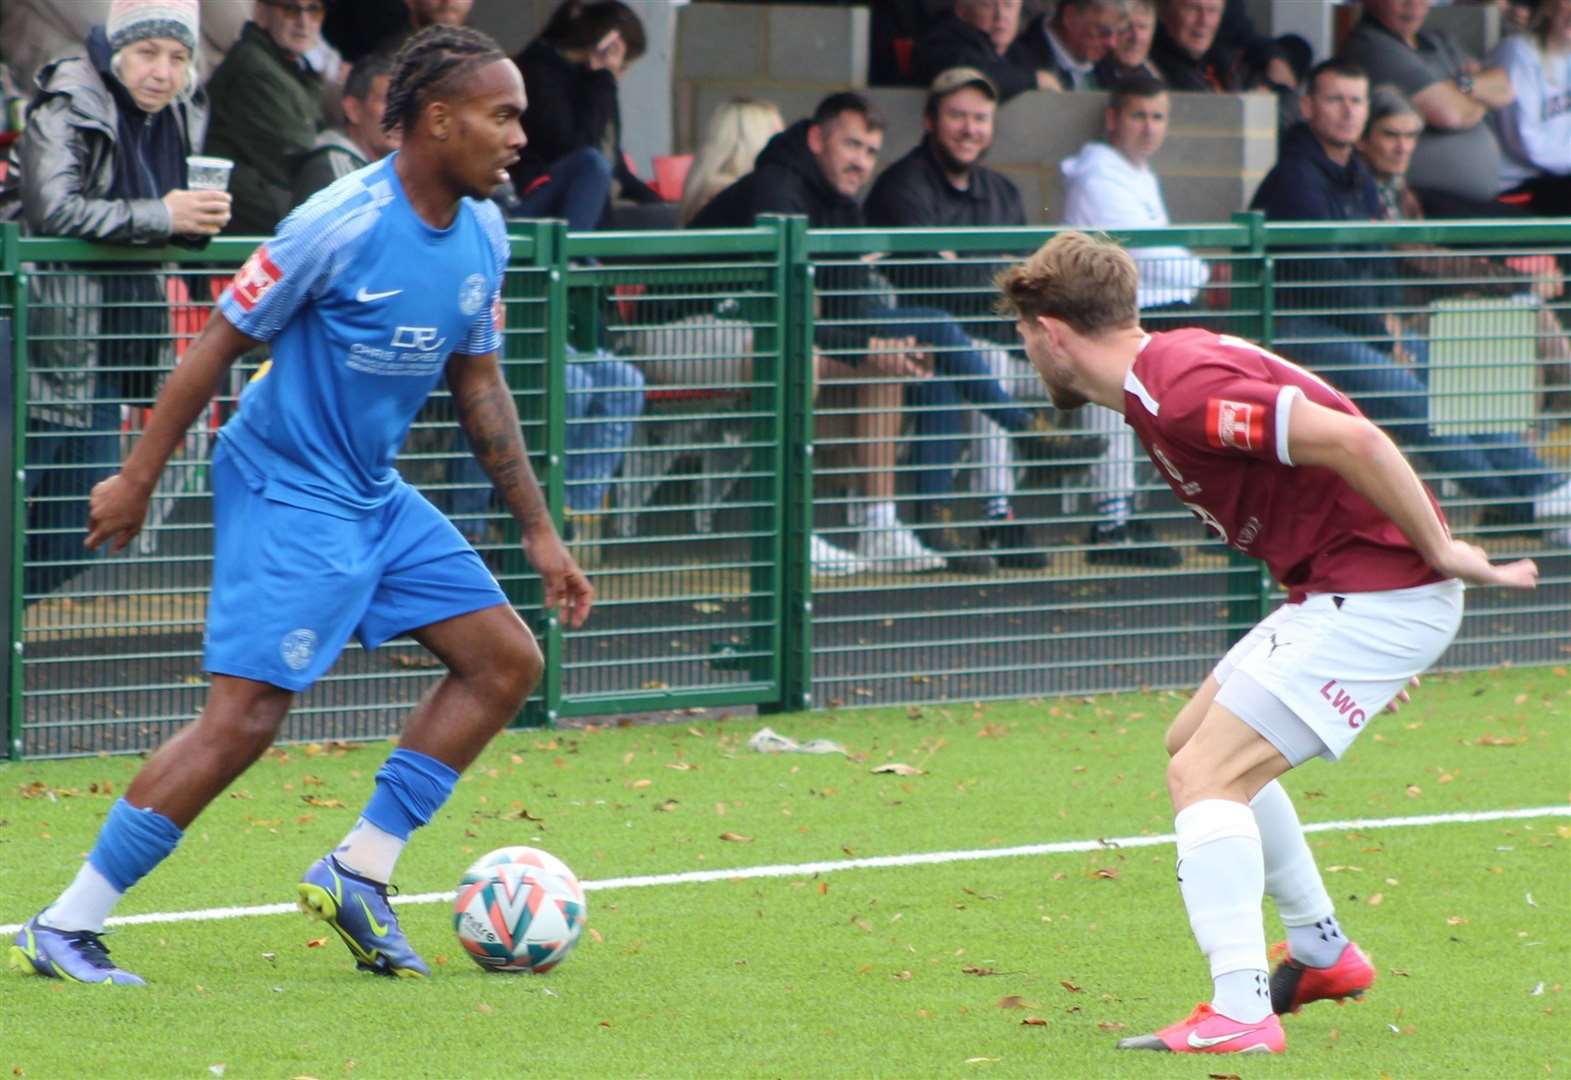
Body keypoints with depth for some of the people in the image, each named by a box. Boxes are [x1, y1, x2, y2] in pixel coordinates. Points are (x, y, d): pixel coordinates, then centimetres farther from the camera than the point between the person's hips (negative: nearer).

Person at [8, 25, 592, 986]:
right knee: (245, 718, -15)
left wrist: (540, 533, 15)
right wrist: (138, 478, -10)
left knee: (507, 660, 3)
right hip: (287, 487, -9)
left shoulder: (483, 236, 4)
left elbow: (478, 383, 15)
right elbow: (222, 342, -13)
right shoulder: (344, 224, -20)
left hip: (375, 495, 9)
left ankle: (358, 874, 9)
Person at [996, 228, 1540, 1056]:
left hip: (1379, 595, -10)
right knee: (1194, 741, 23)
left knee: (1206, 775, -15)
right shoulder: (1165, 376, 12)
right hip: (1342, 591, 10)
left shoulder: (1180, 392, -21)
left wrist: (1441, 552, -19)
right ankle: (1322, 954, 34)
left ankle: (1240, 1013, -21)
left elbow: (1351, 440, -28)